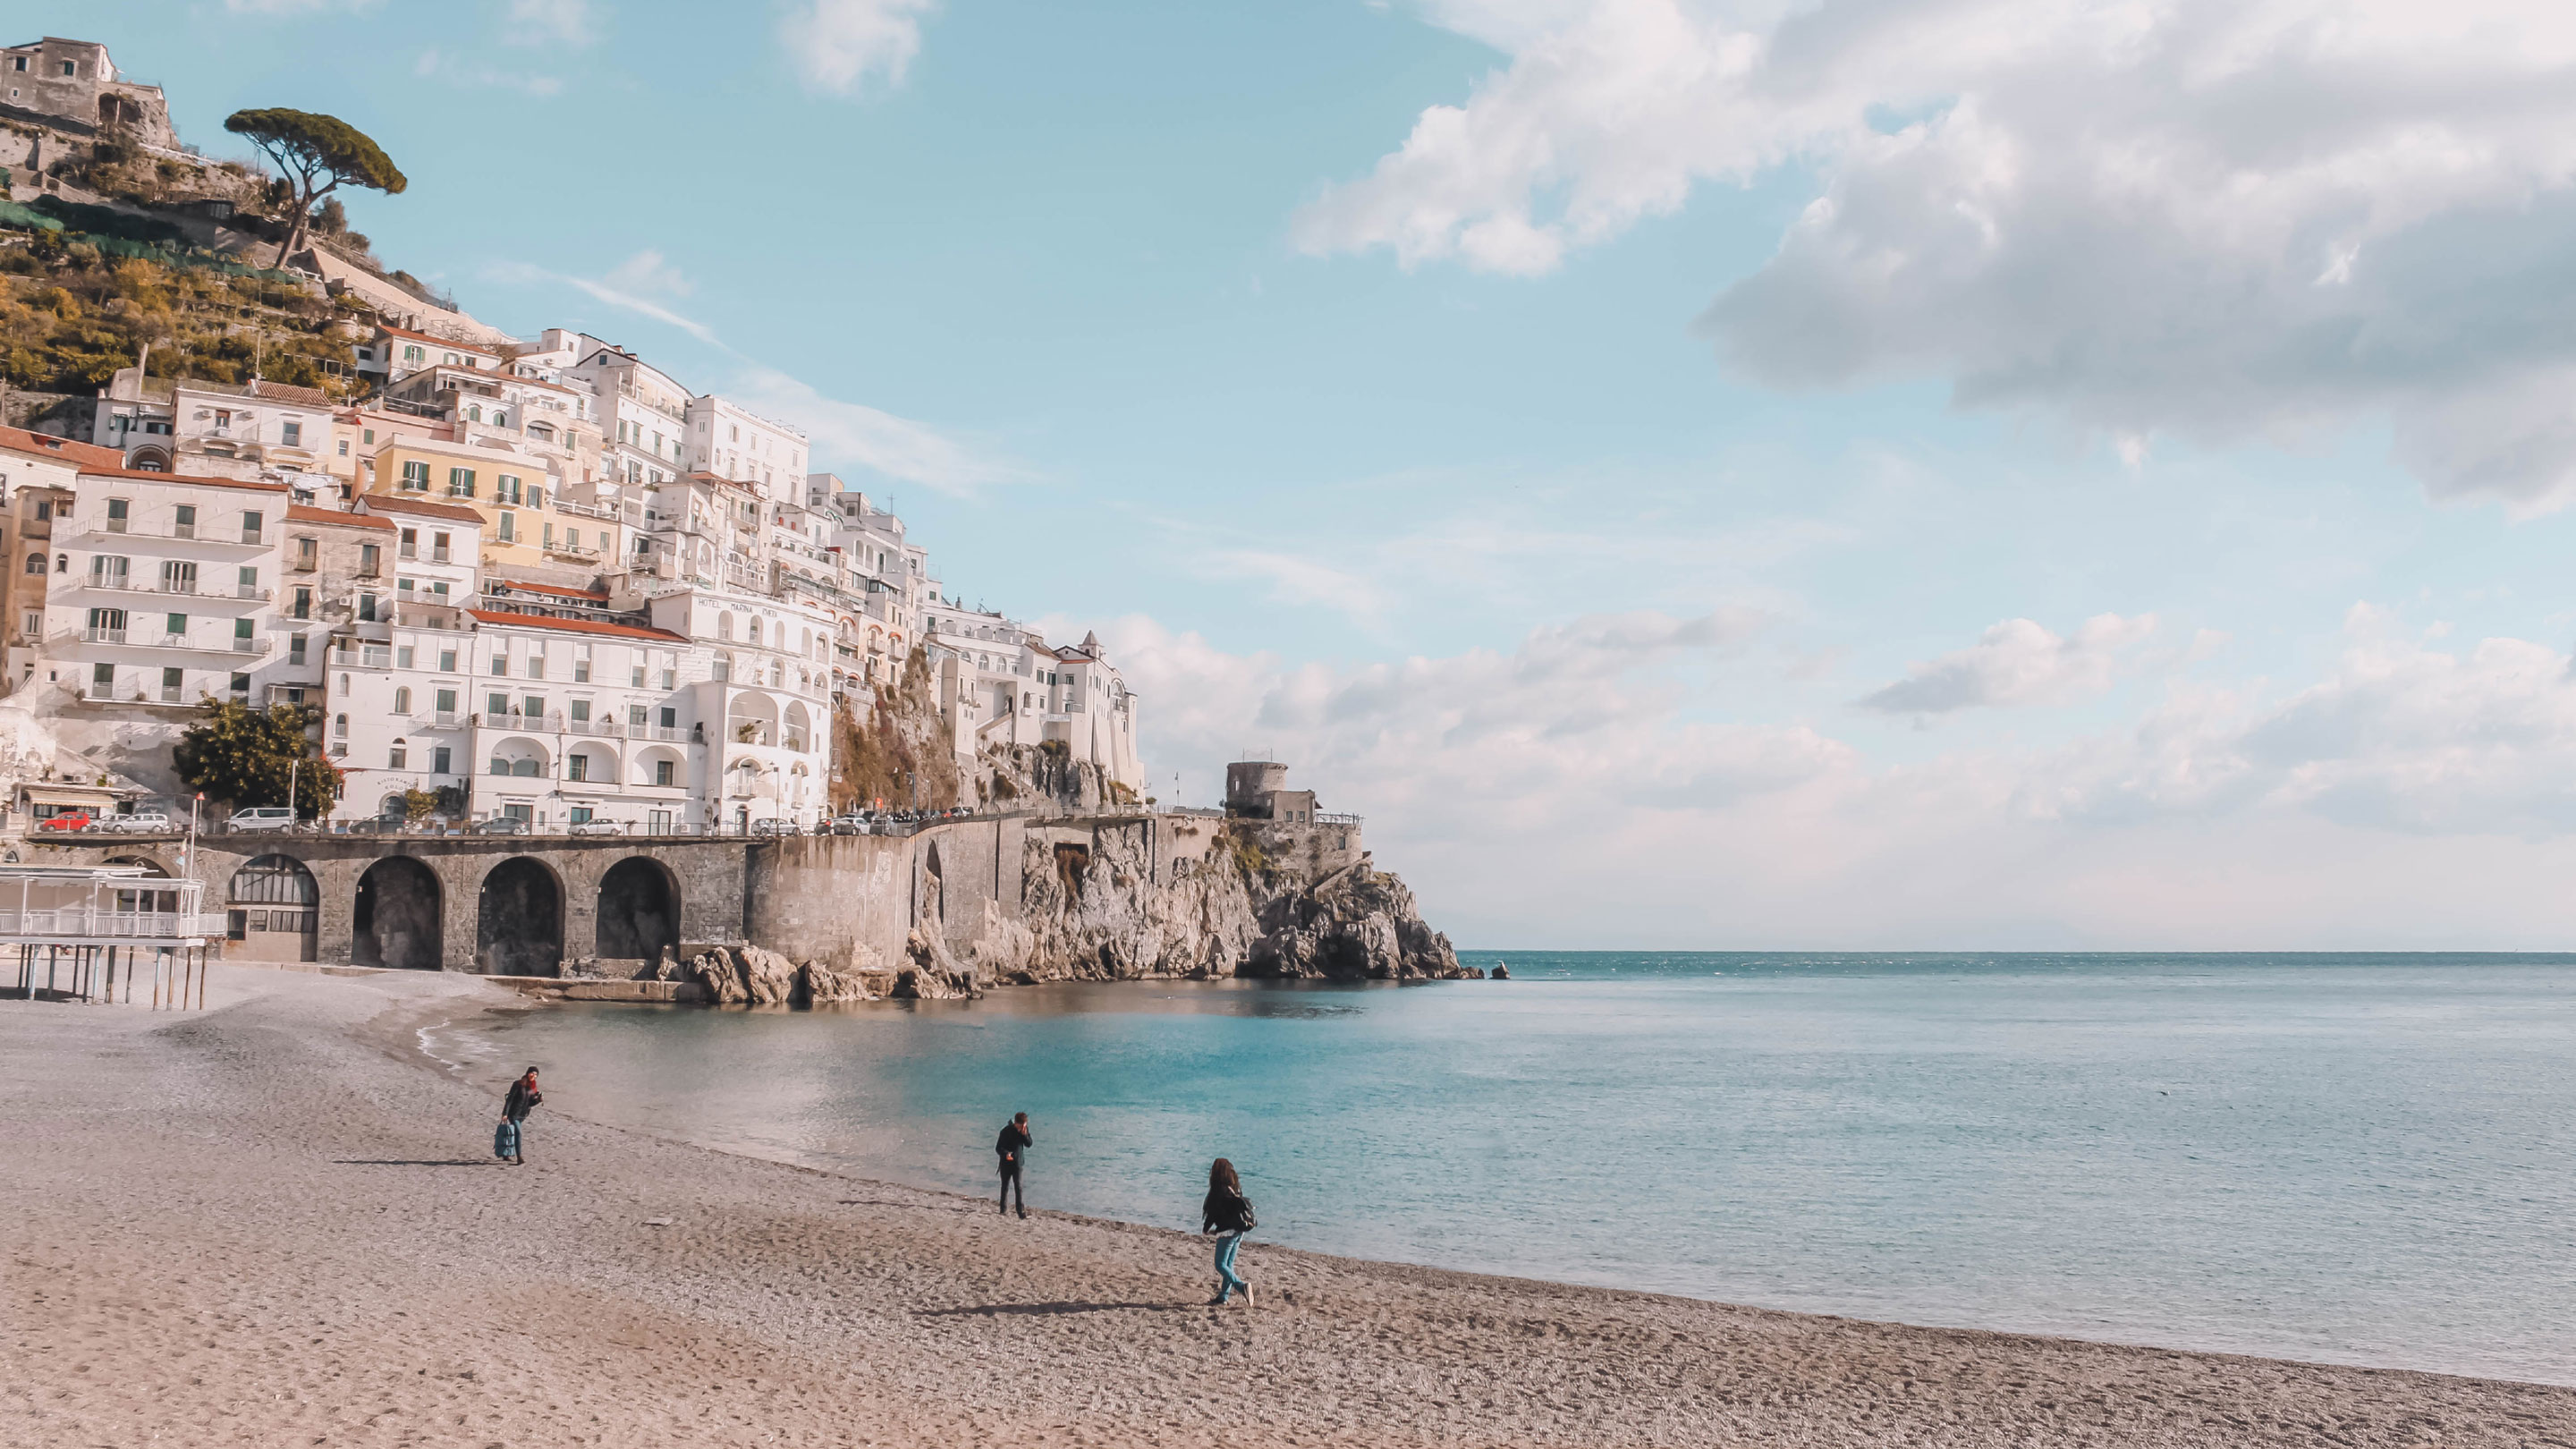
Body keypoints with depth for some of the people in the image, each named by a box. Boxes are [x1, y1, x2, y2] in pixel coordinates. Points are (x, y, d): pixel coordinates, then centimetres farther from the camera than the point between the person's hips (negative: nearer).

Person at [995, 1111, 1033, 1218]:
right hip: (1006, 1163, -2)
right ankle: (1003, 1208, 28)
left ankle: (1021, 1210, -10)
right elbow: (998, 1147, -16)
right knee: (1005, 1186, 12)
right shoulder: (1006, 1131, -15)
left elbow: (1029, 1144, -2)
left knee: (1018, 1187, -8)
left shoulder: (1025, 1129, -3)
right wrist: (1006, 1154, -36)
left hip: (1018, 1163, 2)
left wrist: (1024, 1135, -20)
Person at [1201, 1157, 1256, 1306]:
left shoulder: (1219, 1190, -15)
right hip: (1239, 1230, 8)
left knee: (1221, 1265, -4)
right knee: (1229, 1264, 14)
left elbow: (1213, 1211, -11)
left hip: (1227, 1231, -8)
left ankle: (1242, 1286, -21)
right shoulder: (1236, 1187, 7)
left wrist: (1205, 1229, 4)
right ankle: (1224, 1295, 17)